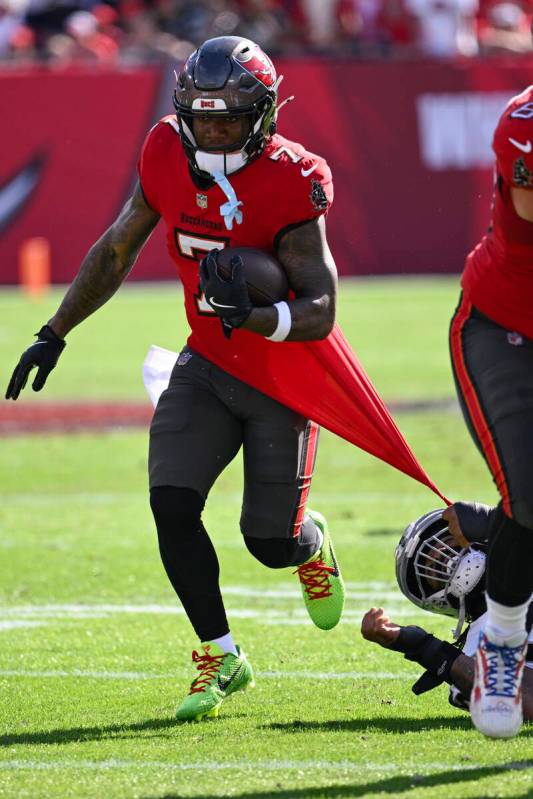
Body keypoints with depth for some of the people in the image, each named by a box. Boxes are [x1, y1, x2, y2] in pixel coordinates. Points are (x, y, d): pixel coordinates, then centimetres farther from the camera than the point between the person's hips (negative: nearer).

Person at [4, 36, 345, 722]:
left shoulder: (292, 183, -25)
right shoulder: (167, 154, -10)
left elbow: (320, 312, -27)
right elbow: (116, 250, 7)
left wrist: (253, 317, -46)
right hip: (208, 364, 4)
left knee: (271, 541, 2)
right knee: (172, 504, -15)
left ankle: (310, 541, 42)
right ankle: (221, 657, 0)